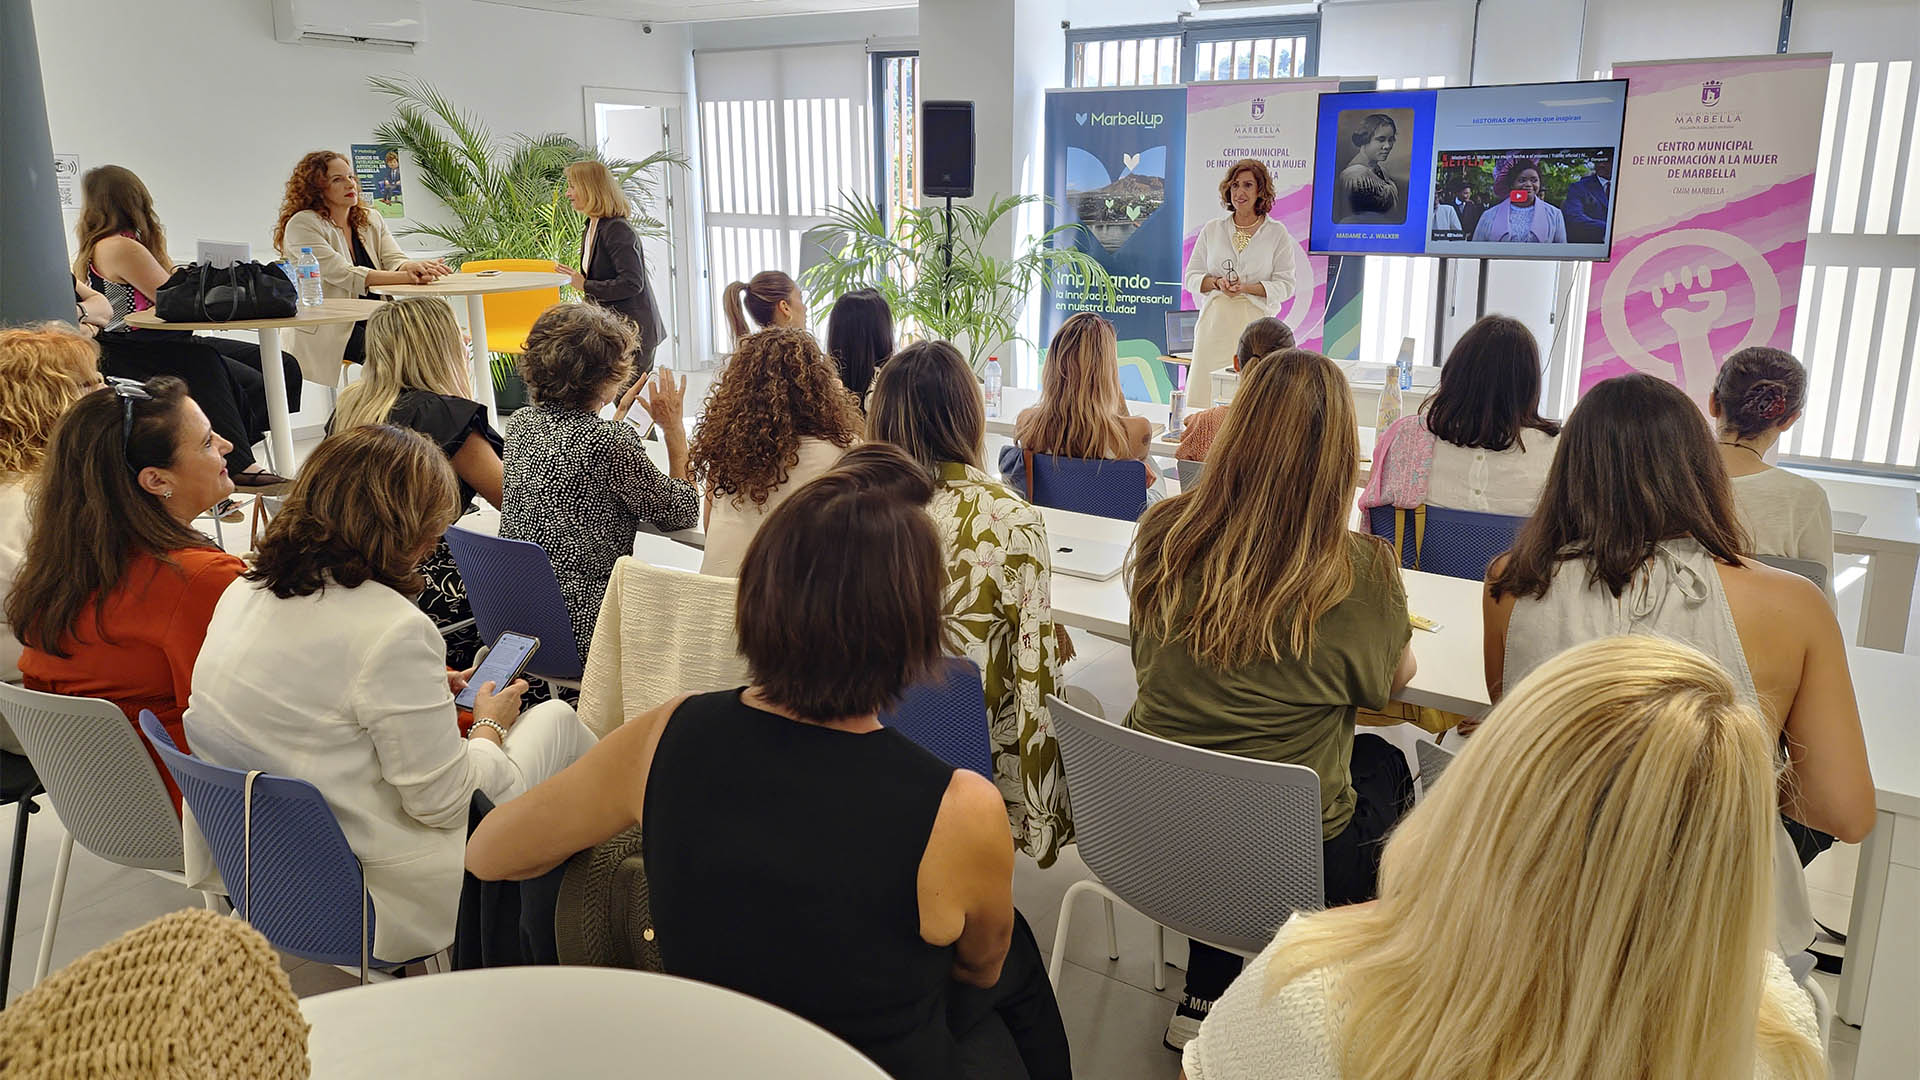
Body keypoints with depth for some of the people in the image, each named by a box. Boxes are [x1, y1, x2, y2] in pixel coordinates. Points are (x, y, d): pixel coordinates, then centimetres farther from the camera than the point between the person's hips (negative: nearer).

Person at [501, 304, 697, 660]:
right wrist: (674, 428, 0)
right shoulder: (611, 440, -21)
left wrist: (617, 416, 28)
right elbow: (682, 514, -8)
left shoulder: (521, 423, 2)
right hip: (582, 629, -8)